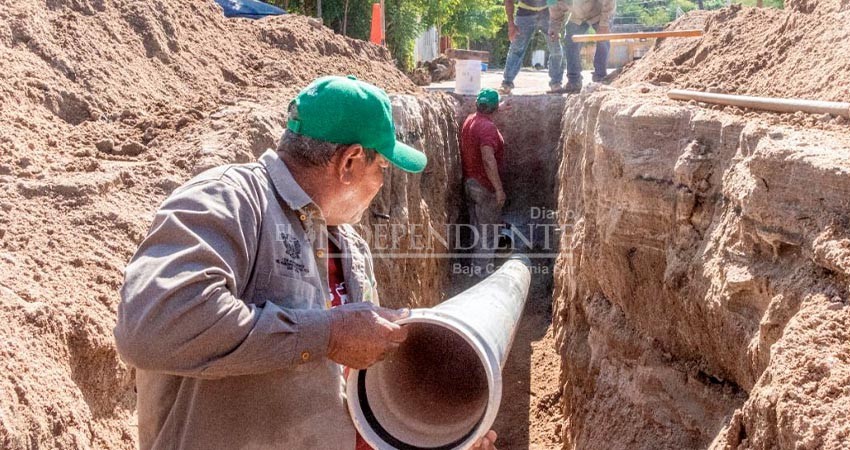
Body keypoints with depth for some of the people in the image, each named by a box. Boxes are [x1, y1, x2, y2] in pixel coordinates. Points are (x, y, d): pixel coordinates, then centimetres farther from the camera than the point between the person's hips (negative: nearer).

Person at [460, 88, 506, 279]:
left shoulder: (469, 120, 6)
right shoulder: (488, 127, -22)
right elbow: (488, 160, -31)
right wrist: (499, 188, -27)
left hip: (470, 183, 9)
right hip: (484, 186, -9)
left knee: (477, 228, 18)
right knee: (489, 231, 2)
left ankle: (476, 267, 27)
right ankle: (483, 271, 7)